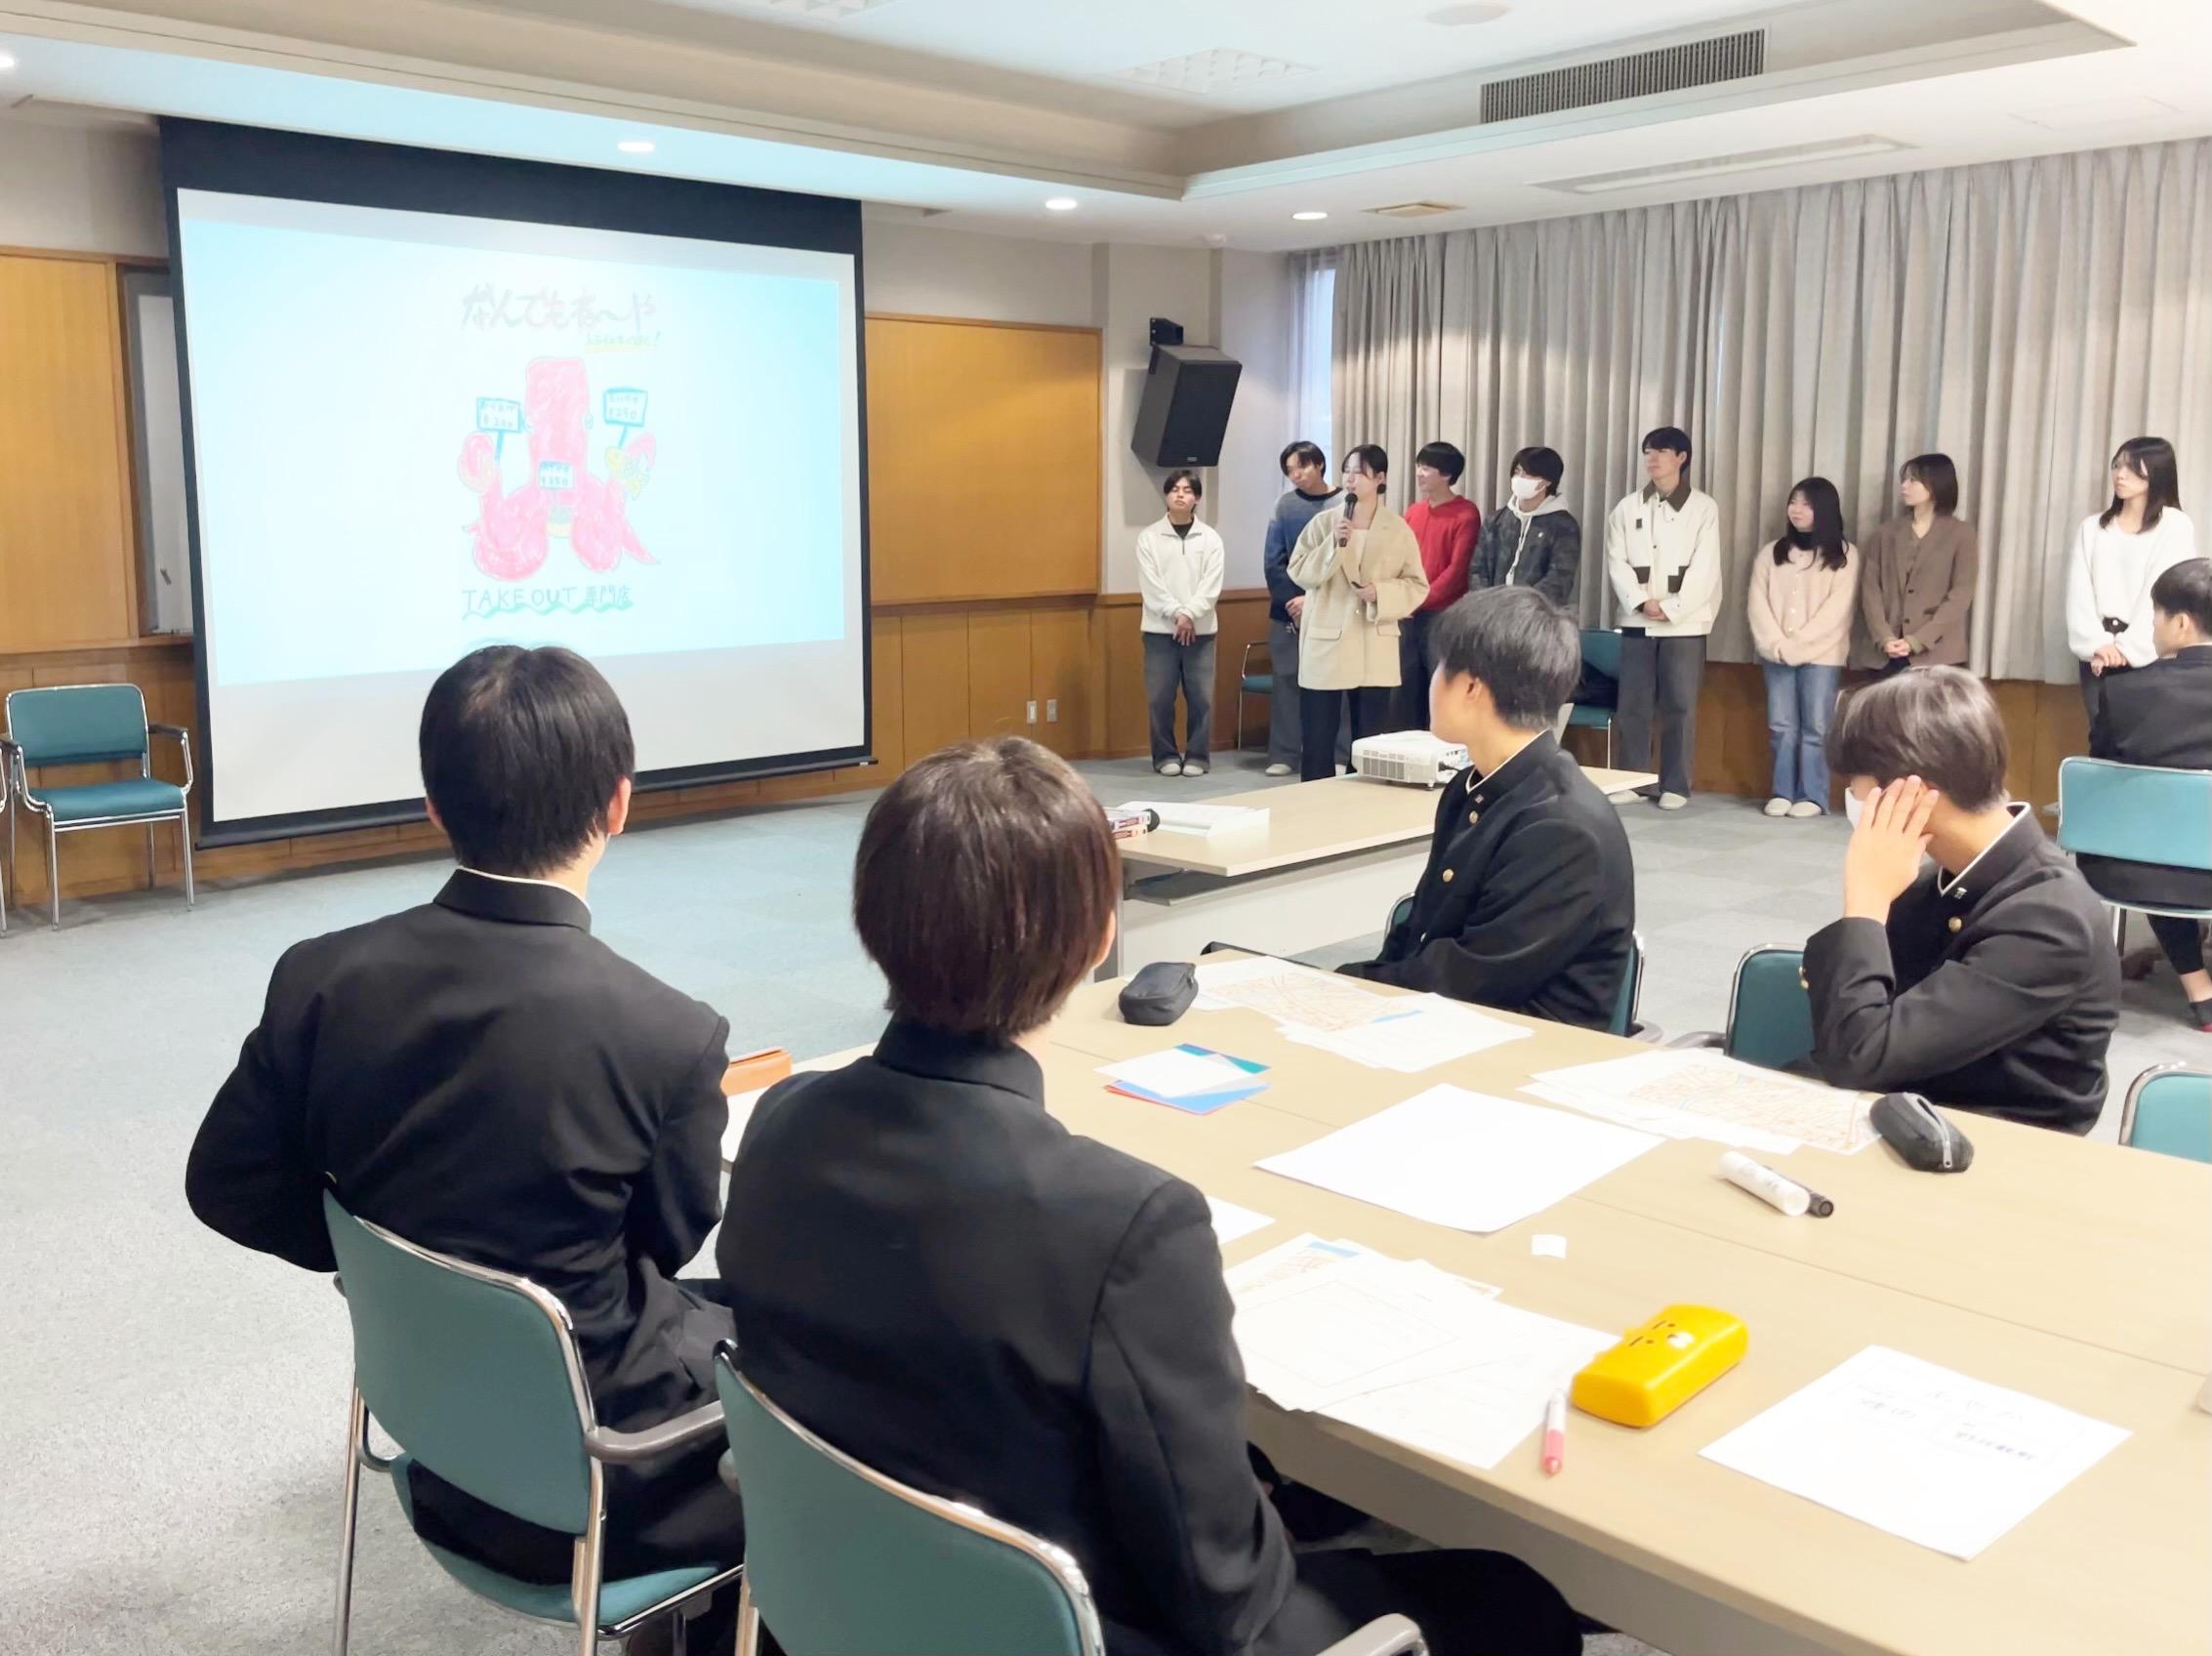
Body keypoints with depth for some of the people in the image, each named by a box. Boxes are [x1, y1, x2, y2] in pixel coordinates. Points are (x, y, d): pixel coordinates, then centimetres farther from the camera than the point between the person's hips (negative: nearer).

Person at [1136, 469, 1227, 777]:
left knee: (1200, 697, 0)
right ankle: (1166, 756, 13)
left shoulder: (1210, 538, 4)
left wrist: (1189, 614, -16)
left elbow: (1212, 586, -3)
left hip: (1200, 629, 1)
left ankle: (1196, 756, 11)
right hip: (1160, 629, 0)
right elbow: (1150, 585, -5)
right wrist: (1176, 613, -14)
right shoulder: (1148, 538, 2)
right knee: (1160, 697, 1)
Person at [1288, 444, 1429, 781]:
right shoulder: (1322, 522, 3)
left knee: (1369, 741, 5)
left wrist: (1380, 593, -14)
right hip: (1325, 644, 0)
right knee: (1317, 740, 3)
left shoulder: (1398, 529, 2)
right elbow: (1299, 572, -3)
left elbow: (1417, 586, 3)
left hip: (1374, 650, 0)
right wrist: (1333, 545, -16)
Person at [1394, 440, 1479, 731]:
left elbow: (1457, 569, -11)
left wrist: (1421, 600, -14)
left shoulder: (1465, 514, -5)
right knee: (1405, 690, 7)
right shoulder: (1413, 512, 14)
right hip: (1408, 616, 6)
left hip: (1444, 617, -6)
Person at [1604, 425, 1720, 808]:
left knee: (1680, 706, -1)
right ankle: (1631, 781, 12)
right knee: (1632, 704, 4)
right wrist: (1641, 602, -12)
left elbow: (1704, 569, -7)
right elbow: (1616, 562, 2)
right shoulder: (1628, 507, 10)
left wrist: (1671, 609, -13)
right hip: (1636, 621, 3)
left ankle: (1676, 786, 5)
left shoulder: (1703, 507, 1)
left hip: (1685, 622, -3)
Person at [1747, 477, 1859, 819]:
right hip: (1776, 654, 3)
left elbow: (1837, 608, -7)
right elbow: (1757, 602, 4)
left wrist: (1798, 644, -14)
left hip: (1821, 653, -3)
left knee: (1815, 727, -2)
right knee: (1781, 726, 3)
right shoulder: (1772, 553, 13)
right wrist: (1776, 643, -10)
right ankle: (1782, 793, 8)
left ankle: (1812, 797, 1)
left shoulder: (1844, 554, 3)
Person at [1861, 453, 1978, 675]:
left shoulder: (1961, 533, 4)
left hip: (1937, 654, -3)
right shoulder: (1887, 531, 13)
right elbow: (1870, 586, 5)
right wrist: (1883, 637, -11)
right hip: (1888, 654, 3)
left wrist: (1916, 641, -14)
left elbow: (1960, 596, -4)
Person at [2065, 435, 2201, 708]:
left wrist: (2128, 648, -14)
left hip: (2148, 654, -3)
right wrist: (2097, 644, -12)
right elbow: (2079, 593, 2)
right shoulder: (2092, 527, 11)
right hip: (2098, 655, 3)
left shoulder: (2175, 525, 0)